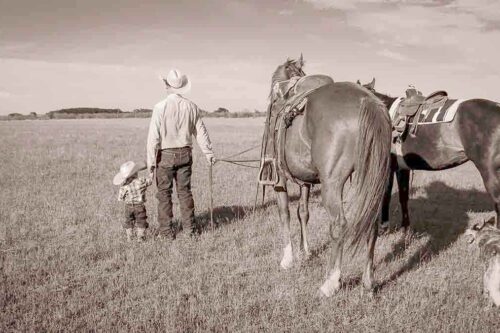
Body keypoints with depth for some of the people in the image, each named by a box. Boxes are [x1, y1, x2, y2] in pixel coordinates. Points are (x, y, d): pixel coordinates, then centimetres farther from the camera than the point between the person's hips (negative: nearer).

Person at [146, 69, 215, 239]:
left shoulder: (160, 107, -11)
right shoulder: (191, 107, 0)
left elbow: (154, 136, -12)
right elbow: (201, 132, 8)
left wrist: (151, 160, -8)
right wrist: (208, 153, 18)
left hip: (165, 155, -4)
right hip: (185, 154, 4)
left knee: (164, 192, 6)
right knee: (185, 190, 13)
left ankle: (166, 230, 9)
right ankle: (191, 226, 19)